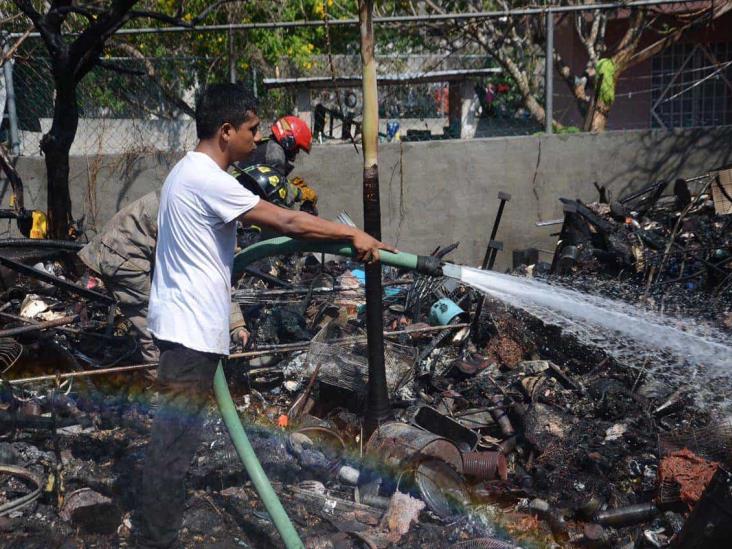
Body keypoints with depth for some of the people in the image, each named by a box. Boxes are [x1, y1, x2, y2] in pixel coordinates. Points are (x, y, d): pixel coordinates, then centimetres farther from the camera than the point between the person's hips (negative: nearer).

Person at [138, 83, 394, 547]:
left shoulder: (193, 171, 14)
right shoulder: (207, 178, -19)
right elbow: (285, 221, -21)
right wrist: (353, 234, -15)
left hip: (187, 323, 11)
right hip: (192, 327, -11)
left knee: (176, 436, 18)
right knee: (177, 439, -5)